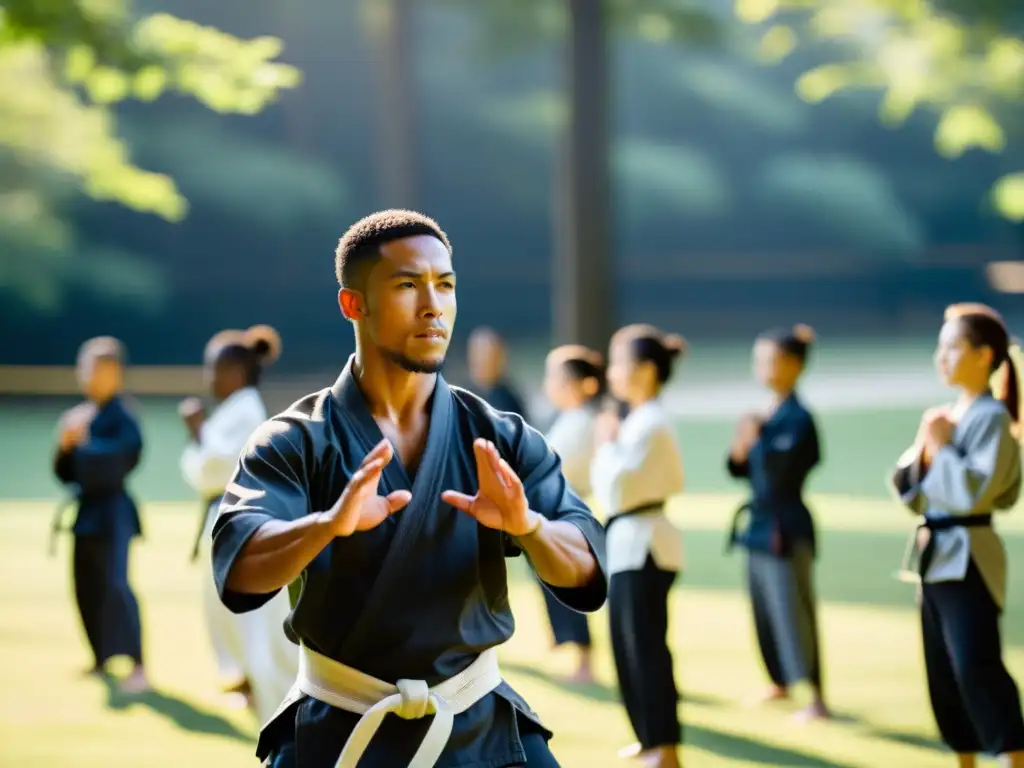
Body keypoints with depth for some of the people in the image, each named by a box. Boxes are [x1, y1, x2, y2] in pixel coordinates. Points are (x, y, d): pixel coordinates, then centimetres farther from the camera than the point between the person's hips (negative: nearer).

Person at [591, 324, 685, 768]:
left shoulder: (649, 425, -18)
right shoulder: (644, 419, 13)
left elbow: (617, 489, -25)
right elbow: (673, 482, 21)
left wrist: (606, 444, -12)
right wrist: (612, 446, 12)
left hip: (642, 546, -11)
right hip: (632, 543, 11)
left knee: (646, 647, -9)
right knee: (629, 646, 16)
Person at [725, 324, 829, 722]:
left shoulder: (798, 419, -15)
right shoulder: (766, 416, 10)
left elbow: (781, 472, -25)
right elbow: (739, 470, 13)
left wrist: (756, 440, -15)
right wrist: (740, 450, -7)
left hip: (785, 528, -9)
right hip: (759, 524, 9)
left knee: (792, 611, -10)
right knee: (763, 608, 18)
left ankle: (815, 699, -9)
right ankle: (780, 682, 34)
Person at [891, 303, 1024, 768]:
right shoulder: (946, 416, 14)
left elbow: (975, 491, -22)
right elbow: (911, 494, 15)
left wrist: (941, 449, -12)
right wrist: (922, 452, -2)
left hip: (968, 558, -9)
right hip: (936, 555, 9)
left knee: (977, 666, -18)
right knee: (944, 673, 12)